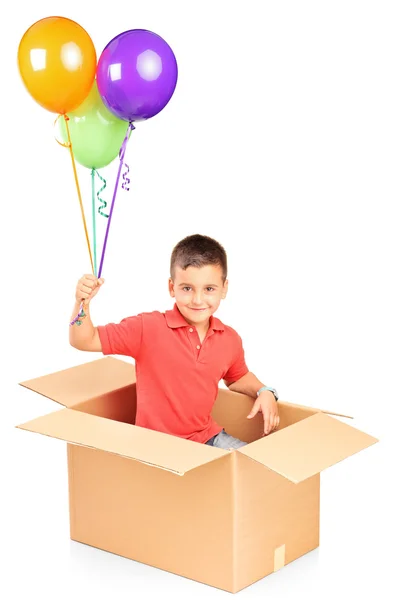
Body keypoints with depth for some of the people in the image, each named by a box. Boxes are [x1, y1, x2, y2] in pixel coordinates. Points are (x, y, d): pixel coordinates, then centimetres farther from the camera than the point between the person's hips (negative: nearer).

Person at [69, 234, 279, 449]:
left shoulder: (230, 340, 1)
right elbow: (84, 341, -11)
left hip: (207, 437, 5)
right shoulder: (148, 327, -13)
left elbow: (239, 377, 24)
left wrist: (264, 392, 5)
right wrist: (82, 303, -29)